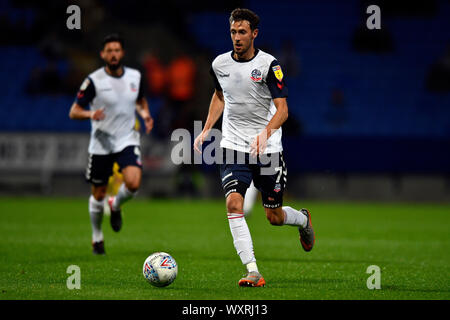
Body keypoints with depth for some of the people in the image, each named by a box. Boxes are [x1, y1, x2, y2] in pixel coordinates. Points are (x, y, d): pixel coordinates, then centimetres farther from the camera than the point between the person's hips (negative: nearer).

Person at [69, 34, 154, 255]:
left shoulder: (135, 77, 2)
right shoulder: (94, 81, -10)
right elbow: (74, 112, -8)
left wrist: (144, 113, 1)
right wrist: (90, 114, -29)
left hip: (127, 141, 2)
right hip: (101, 144, -2)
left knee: (133, 183, -22)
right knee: (98, 195, 6)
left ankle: (116, 206, 13)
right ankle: (97, 237, 31)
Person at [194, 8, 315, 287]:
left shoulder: (269, 65, -10)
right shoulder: (220, 64, 3)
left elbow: (282, 109, -13)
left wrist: (266, 132, -32)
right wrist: (206, 130, 13)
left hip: (267, 148, -3)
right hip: (233, 147, 3)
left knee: (274, 217, 5)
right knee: (233, 204, -19)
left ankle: (303, 219, 43)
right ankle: (253, 272, -18)